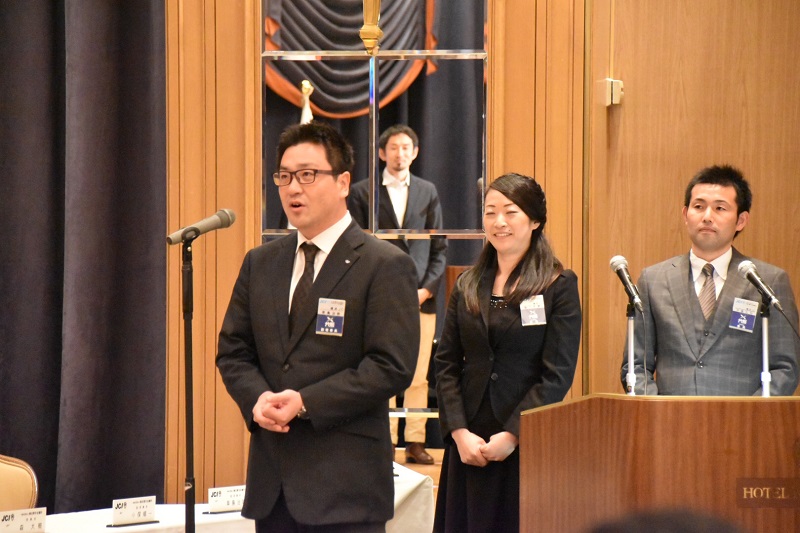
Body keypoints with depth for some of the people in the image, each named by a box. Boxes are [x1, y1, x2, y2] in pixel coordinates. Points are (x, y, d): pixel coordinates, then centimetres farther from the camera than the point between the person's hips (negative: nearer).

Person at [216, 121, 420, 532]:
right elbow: (232, 350, 14)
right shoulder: (259, 263, 13)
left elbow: (391, 367, -13)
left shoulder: (385, 266, -6)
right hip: (272, 481, 6)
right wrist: (256, 398, -8)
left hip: (345, 483, -5)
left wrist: (305, 402, -18)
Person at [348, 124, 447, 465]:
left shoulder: (428, 192, 13)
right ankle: (385, 444, 2)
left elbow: (439, 248, 11)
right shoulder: (362, 192, 5)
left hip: (420, 296, 2)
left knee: (419, 377, 3)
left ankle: (415, 443, 8)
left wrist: (427, 288, -2)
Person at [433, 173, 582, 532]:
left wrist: (512, 435, -14)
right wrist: (459, 432, -7)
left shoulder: (559, 286, -2)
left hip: (528, 444, -4)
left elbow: (557, 375, -8)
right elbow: (446, 365, 6)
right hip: (468, 445, 4)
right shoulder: (467, 286, 11)